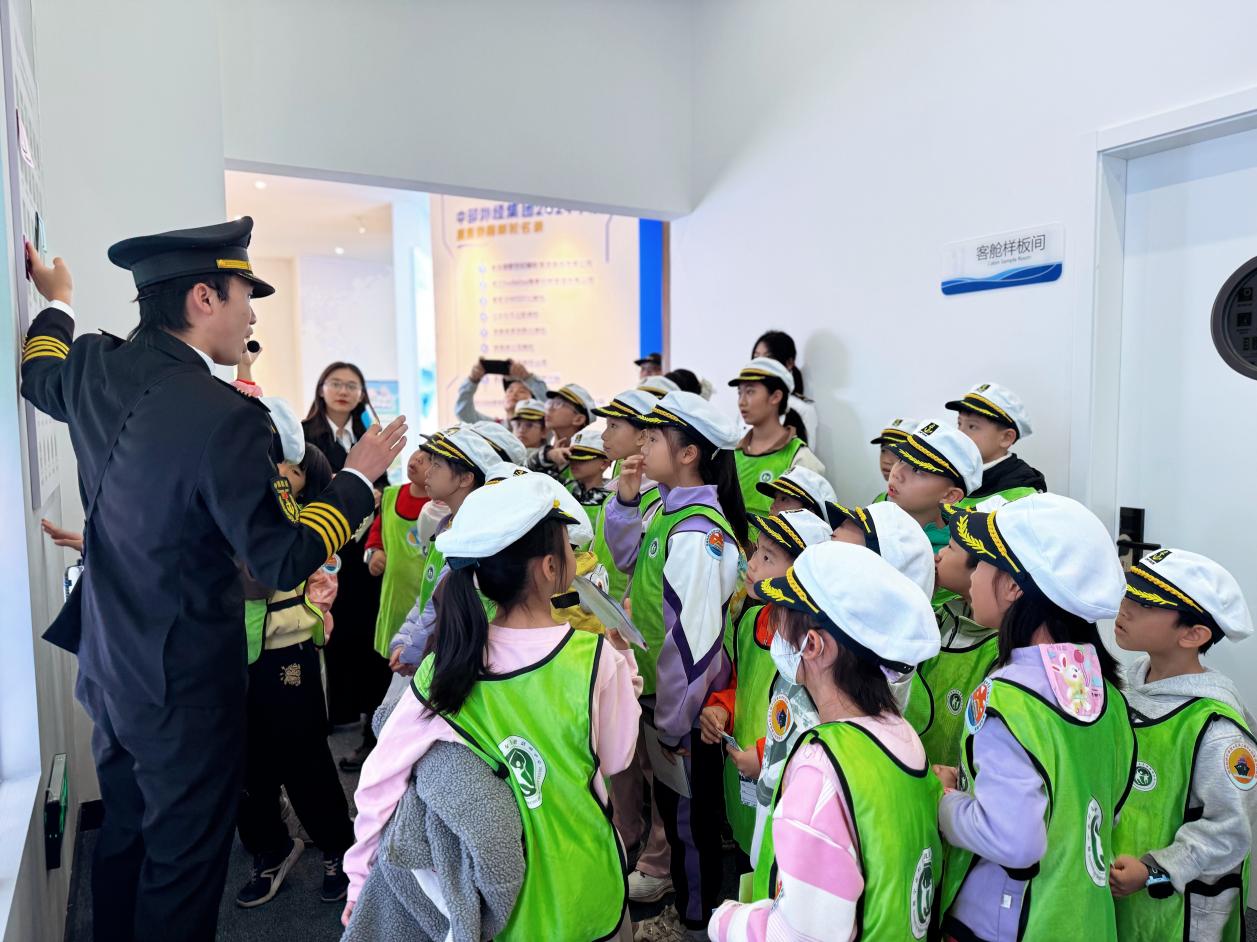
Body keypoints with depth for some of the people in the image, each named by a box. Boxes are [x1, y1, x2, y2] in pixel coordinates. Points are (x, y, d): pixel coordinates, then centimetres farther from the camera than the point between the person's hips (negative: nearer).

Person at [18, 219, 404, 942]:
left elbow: (38, 376, 21)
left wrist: (58, 302, 38)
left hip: (110, 667, 8)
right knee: (182, 866, 11)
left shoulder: (95, 369, -5)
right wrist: (360, 476, -13)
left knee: (123, 837, 26)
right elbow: (285, 562, -24)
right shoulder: (226, 417, -28)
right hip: (187, 689, -8)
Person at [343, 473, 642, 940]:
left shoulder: (446, 666, -17)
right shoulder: (596, 657, -23)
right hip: (580, 886, -2)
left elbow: (380, 778, -13)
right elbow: (616, 758, -8)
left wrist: (361, 878, 1)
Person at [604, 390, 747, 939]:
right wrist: (625, 501, -4)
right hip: (660, 689, 9)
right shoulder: (667, 507, -1)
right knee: (670, 804, 27)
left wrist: (672, 722, -17)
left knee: (690, 815, 14)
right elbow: (627, 558, 14)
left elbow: (693, 638, -26)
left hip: (685, 704, -9)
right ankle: (680, 896, 49)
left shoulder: (696, 533, -29)